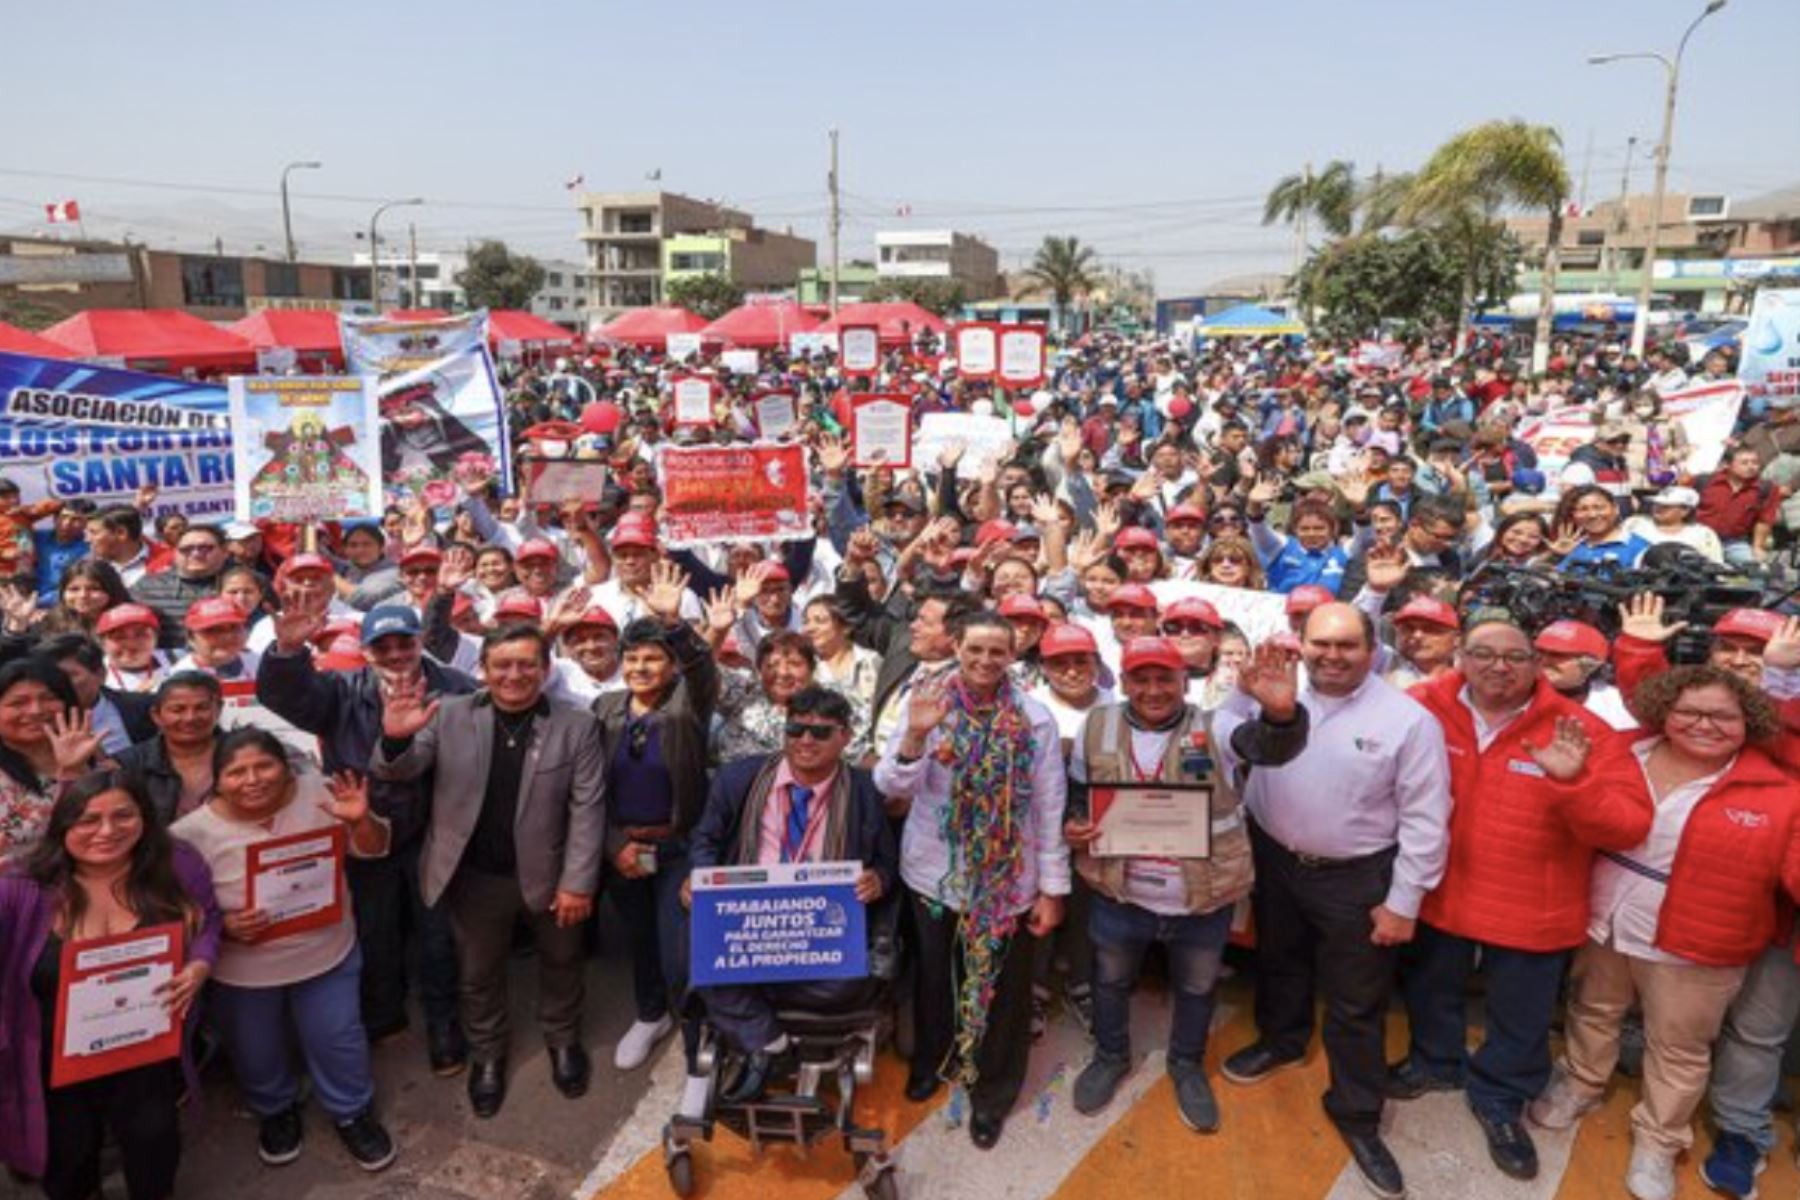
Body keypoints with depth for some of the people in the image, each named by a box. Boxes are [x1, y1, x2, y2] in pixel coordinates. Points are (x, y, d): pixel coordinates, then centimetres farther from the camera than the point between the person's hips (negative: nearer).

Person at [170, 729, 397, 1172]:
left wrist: (360, 819, -30)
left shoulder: (318, 792, -16)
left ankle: (352, 1113, 42)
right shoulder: (192, 832, -18)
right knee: (256, 1052, 22)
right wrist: (222, 926, -26)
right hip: (241, 970, 0)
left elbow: (373, 849, -9)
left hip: (327, 953, 1)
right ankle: (276, 1113, 52)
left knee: (338, 1040, 16)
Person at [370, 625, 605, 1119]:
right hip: (476, 877, 1)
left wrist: (578, 882, -14)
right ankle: (486, 1055, 47)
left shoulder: (576, 727, -12)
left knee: (561, 963, 22)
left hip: (549, 873, 0)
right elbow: (398, 772, -12)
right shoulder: (449, 716, -9)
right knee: (479, 972, 21)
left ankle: (563, 1040, 49)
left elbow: (587, 808, -11)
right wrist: (395, 739, -35)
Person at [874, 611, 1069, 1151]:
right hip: (933, 873, 1)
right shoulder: (927, 705, -9)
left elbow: (1050, 807, -6)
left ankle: (992, 1092, 37)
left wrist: (1052, 887, -5)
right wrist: (915, 735, -34)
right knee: (935, 976, 21)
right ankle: (931, 1059, 49)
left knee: (1002, 986, 13)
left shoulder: (1035, 718, -10)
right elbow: (891, 788, -16)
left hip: (1008, 881, -1)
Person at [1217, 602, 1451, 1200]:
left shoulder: (1408, 719, -17)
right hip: (1274, 861, 3)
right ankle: (1281, 1039, 55)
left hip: (1357, 879, -3)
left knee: (1356, 1006, 10)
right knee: (1278, 962, 27)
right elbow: (1222, 730, 6)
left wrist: (1403, 901, -11)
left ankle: (1357, 1116, 31)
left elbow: (1424, 820, -13)